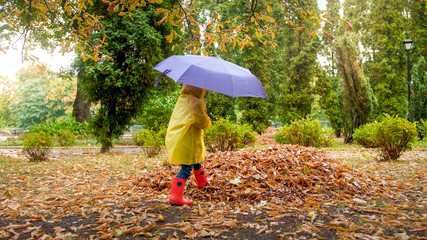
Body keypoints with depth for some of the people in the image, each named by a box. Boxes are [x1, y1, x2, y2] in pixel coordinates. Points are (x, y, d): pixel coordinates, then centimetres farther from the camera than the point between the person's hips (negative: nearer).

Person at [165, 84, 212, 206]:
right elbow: (203, 122, -15)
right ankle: (176, 197, -4)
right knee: (186, 168, -4)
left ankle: (202, 181, 50)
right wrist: (208, 123, 7)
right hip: (187, 141, -10)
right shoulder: (195, 102, -19)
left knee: (197, 160, 28)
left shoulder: (181, 99, 9)